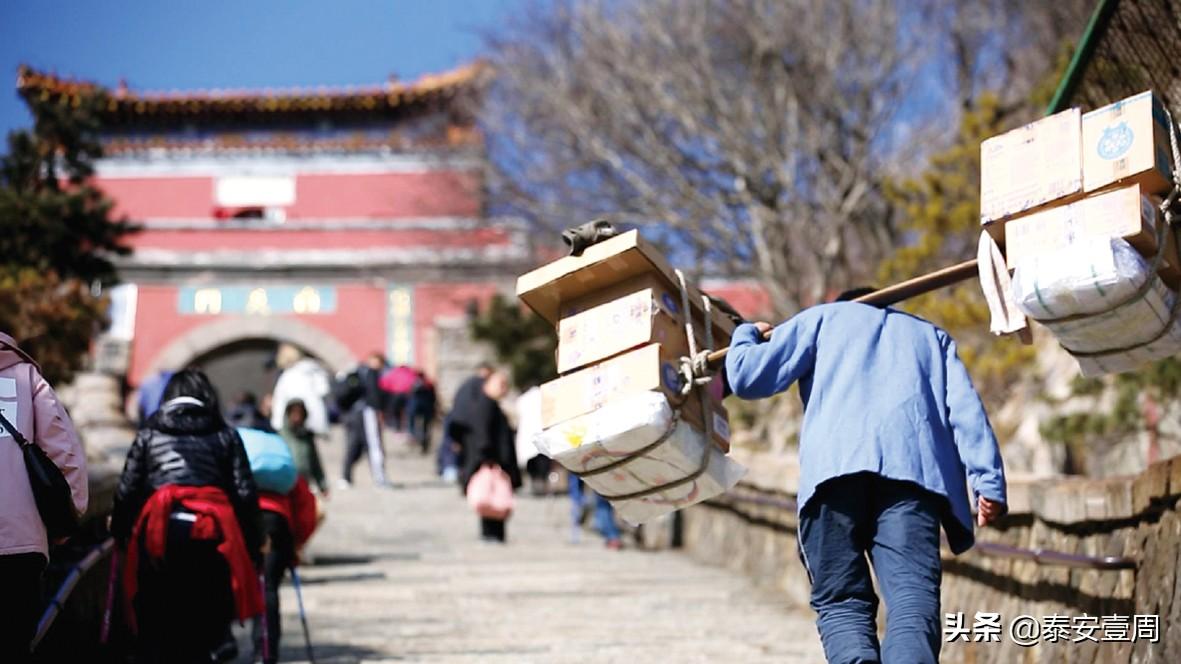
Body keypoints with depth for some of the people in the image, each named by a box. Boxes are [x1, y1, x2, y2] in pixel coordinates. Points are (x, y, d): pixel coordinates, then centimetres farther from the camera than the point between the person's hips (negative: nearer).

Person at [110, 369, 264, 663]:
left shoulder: (150, 433, 17)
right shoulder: (225, 435, 17)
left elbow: (127, 489, 10)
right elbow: (245, 493, 9)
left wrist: (119, 530, 20)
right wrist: (254, 545, 11)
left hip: (160, 530, 0)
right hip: (213, 532, 0)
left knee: (155, 624, 9)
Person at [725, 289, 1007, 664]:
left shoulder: (822, 318, 30)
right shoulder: (933, 335, 37)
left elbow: (748, 378, 17)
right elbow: (966, 410, 18)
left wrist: (746, 336, 39)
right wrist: (988, 483, 7)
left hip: (834, 465, -1)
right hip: (915, 469, 1)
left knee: (841, 604, 2)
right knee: (913, 601, -12)